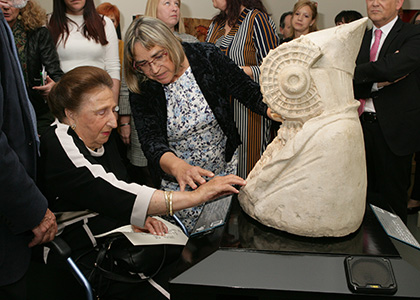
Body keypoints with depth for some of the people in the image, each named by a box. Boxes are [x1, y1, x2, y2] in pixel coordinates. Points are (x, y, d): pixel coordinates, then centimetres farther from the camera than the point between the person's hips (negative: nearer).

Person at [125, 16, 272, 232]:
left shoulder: (206, 57, -13)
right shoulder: (141, 91, -13)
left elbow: (250, 92, -10)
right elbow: (152, 143, -24)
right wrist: (178, 167, -45)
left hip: (226, 171, 1)